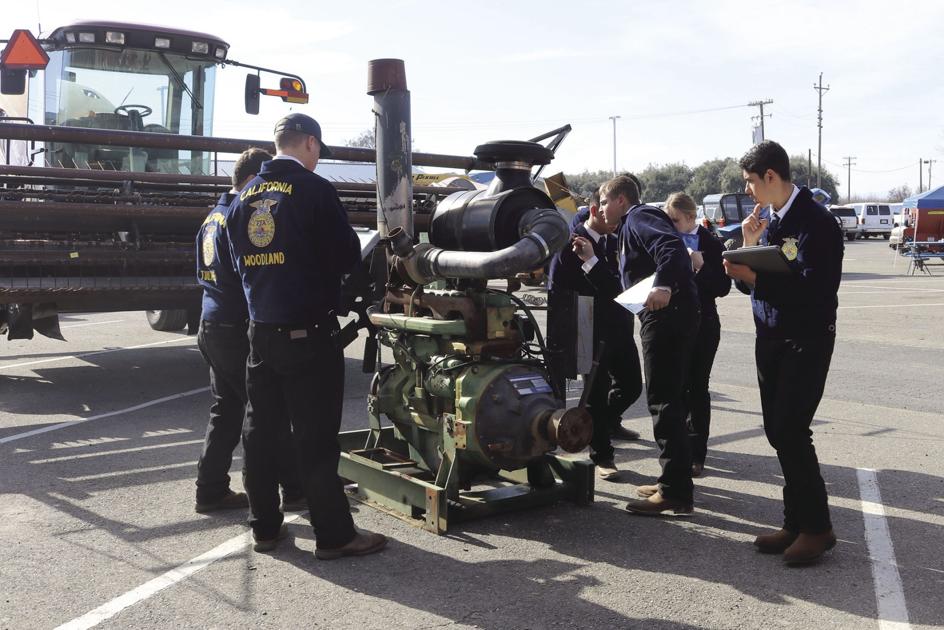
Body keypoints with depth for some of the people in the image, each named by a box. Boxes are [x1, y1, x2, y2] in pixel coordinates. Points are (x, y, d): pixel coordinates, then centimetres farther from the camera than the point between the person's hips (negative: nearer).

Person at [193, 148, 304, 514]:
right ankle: (295, 490, 5)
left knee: (226, 409, 13)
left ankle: (211, 491, 16)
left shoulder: (214, 217, 15)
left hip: (212, 325, 10)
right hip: (236, 329, -10)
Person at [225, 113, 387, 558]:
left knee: (260, 429, 12)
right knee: (316, 437, -1)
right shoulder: (313, 189, -11)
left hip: (261, 331, 6)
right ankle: (334, 534, 7)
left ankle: (264, 526, 21)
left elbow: (239, 259, 14)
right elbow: (347, 257, -10)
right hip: (308, 333, -6)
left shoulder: (246, 196, 9)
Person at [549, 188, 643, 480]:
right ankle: (601, 455, 14)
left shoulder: (613, 242, 8)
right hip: (592, 332, -6)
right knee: (596, 392, 0)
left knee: (631, 385, 15)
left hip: (619, 327, 6)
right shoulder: (571, 242, -8)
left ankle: (607, 422, 45)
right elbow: (555, 289, -8)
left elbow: (616, 286, -5)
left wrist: (591, 261, -18)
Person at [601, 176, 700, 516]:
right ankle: (673, 481, 25)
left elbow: (671, 246, -25)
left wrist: (664, 285, -40)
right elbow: (632, 277, 29)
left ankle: (675, 493, -9)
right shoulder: (635, 222, 26)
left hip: (665, 313, -11)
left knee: (663, 401, -10)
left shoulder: (638, 217, -5)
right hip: (669, 314, 11)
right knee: (667, 399, 16)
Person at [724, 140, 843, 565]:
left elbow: (813, 288, -24)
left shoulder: (816, 222, -15)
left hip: (806, 341, -8)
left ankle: (816, 527, 3)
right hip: (770, 337, 8)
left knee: (790, 430, -11)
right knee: (777, 431, 9)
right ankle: (797, 522, 19)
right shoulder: (770, 221, 9)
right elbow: (754, 278, 11)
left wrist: (755, 276, -28)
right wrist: (749, 246, -6)